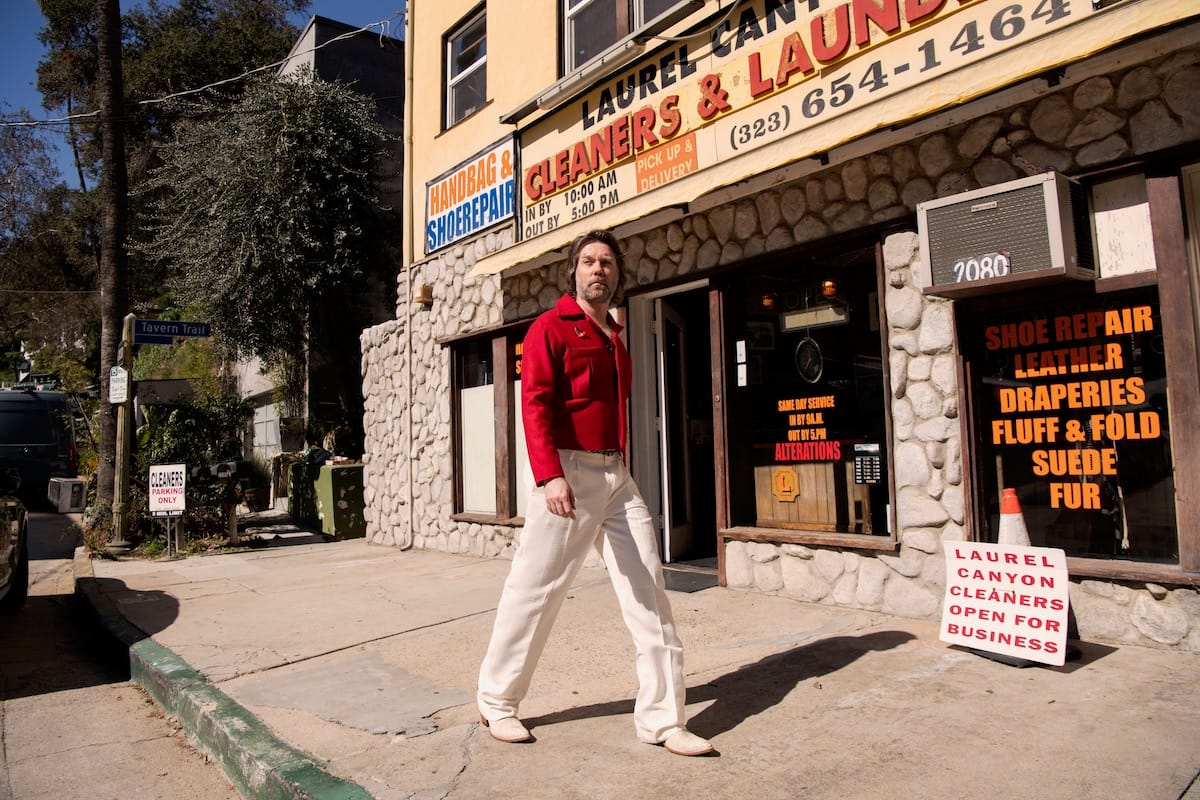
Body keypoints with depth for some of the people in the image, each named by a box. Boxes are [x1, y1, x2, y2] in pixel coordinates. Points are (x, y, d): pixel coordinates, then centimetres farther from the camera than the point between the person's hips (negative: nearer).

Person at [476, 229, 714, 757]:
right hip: (569, 472, -7)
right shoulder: (551, 327, -2)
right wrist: (549, 475, -24)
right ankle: (496, 703, 23)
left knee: (648, 587, 3)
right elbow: (535, 402, -13)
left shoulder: (615, 338, 20)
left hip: (617, 476, 7)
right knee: (535, 589, 2)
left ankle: (661, 719, 12)